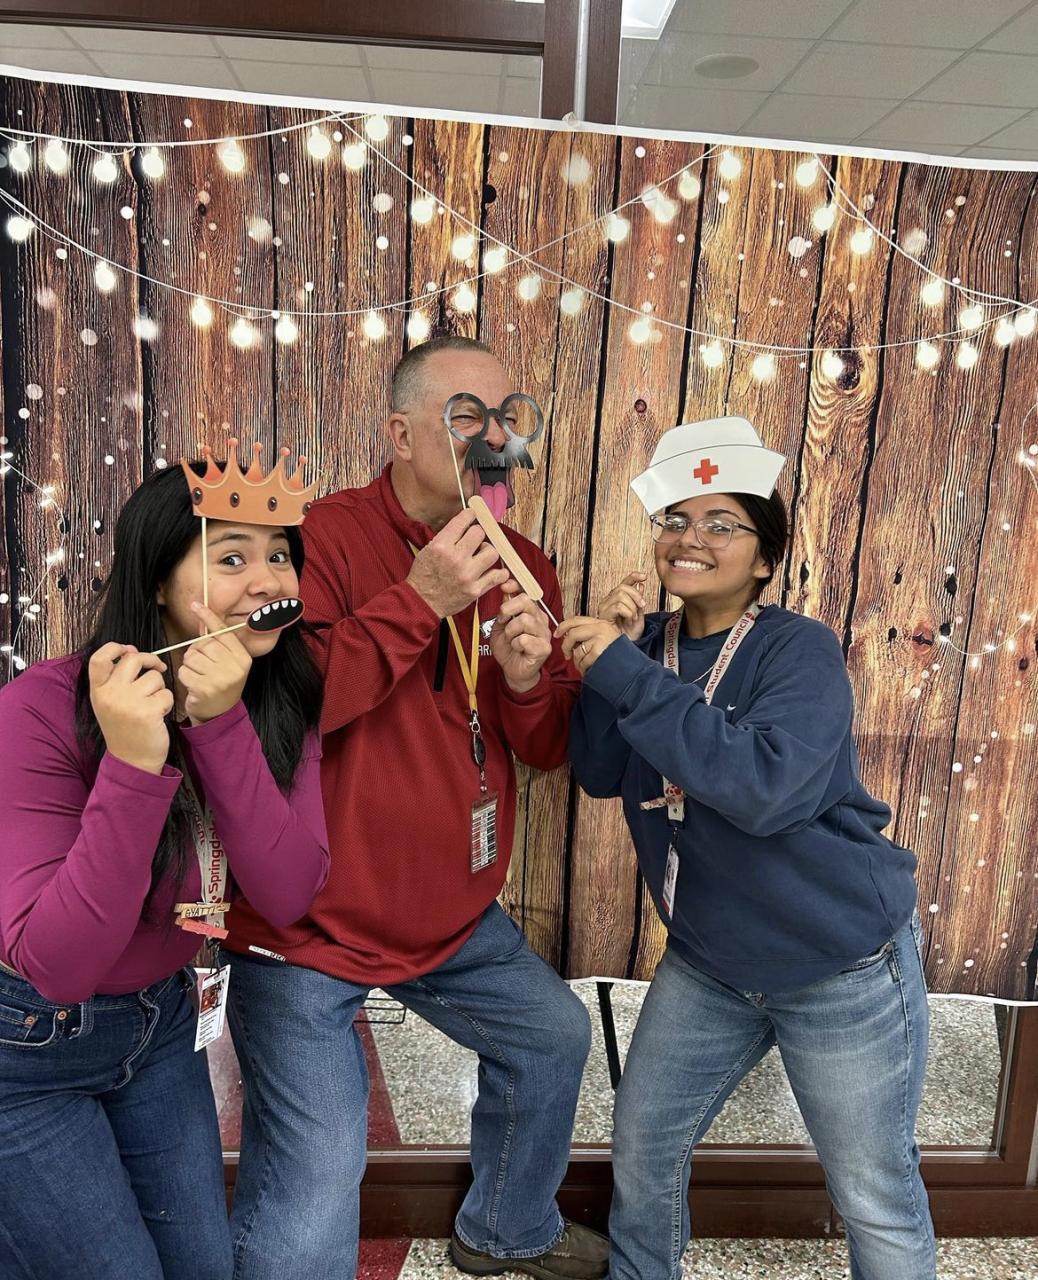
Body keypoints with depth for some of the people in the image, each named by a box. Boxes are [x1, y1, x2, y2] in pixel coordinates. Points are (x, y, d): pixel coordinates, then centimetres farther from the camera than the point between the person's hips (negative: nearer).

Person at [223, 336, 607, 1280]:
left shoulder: (523, 569, 3)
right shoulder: (326, 539, -16)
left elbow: (548, 749, 5)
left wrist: (526, 679, -17)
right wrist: (419, 600, -29)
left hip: (455, 919, 7)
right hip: (311, 925, -6)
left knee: (554, 1037, 23)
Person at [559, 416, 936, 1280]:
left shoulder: (800, 649, -18)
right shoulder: (649, 645, 0)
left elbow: (768, 787, -33)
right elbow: (599, 774, -6)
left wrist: (628, 674, -33)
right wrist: (619, 650, -18)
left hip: (843, 966, -5)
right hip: (708, 962, 6)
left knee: (875, 1195, 12)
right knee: (643, 1142, 18)